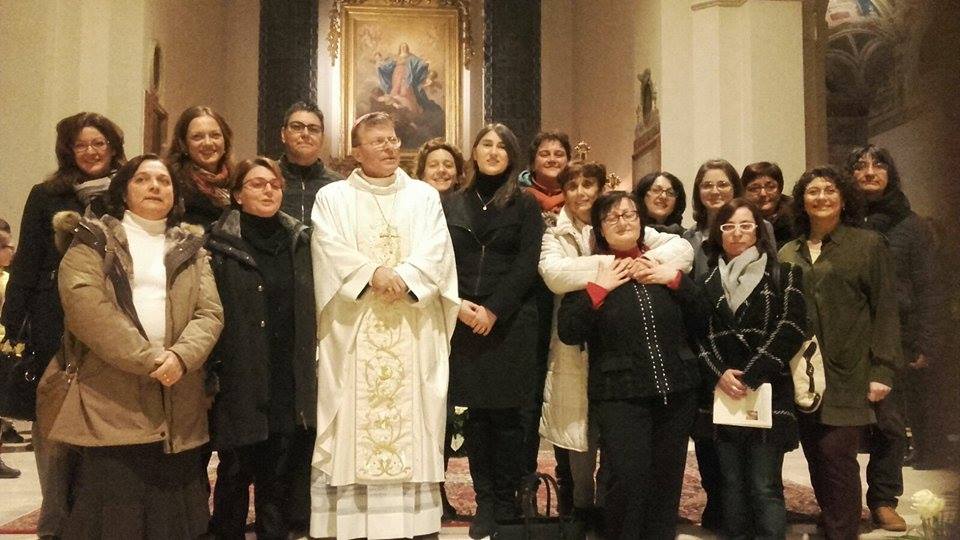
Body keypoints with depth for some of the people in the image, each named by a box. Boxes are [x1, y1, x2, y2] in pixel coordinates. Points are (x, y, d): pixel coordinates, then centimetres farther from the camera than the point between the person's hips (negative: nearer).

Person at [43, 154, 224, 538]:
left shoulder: (191, 248, 16)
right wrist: (149, 359, -17)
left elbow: (210, 312, 4)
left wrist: (180, 356, -17)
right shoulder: (93, 240, 6)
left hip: (178, 407, 3)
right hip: (110, 403, -3)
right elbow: (84, 305, -10)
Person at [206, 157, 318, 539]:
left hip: (290, 383, 3)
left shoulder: (299, 240, 10)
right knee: (235, 474, 7)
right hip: (240, 382, -3)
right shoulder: (220, 243, -1)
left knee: (280, 475, 10)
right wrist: (210, 374, -11)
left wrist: (311, 367, 9)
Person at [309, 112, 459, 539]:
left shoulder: (424, 195, 13)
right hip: (353, 332, -1)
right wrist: (373, 273, -19)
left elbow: (435, 250, -1)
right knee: (352, 421, -1)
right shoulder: (332, 197, 9)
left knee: (411, 420, 2)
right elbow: (331, 251, -5)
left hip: (413, 332, 1)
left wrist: (402, 277, -17)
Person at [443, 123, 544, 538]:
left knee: (507, 415, 0)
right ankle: (484, 502, 14)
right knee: (475, 414, 4)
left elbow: (528, 264, -3)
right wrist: (458, 305, -9)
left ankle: (506, 503, 12)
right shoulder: (452, 204, 12)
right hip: (465, 322, 2)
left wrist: (494, 309, -12)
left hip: (511, 322, -2)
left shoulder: (525, 205, 5)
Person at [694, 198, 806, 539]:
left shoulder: (782, 275, 6)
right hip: (721, 395, 3)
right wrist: (719, 374, -11)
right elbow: (696, 333, 5)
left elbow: (791, 327, -6)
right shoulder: (706, 280, 12)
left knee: (765, 487, -4)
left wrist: (750, 377, -13)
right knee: (732, 484, 9)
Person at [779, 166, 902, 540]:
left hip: (847, 375, -4)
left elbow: (885, 311, -2)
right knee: (816, 457, 8)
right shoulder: (788, 254, 12)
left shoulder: (869, 245, 3)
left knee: (836, 453, -9)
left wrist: (883, 370, -9)